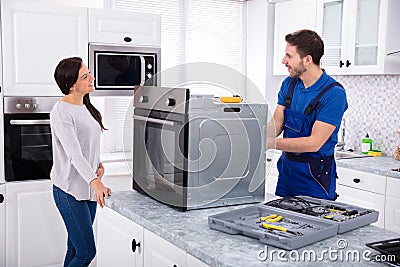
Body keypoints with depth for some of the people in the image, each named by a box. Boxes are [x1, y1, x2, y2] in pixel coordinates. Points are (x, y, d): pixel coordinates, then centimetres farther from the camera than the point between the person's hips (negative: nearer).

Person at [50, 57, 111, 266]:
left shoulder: (86, 107, 11)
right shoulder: (61, 112, -17)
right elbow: (74, 153, -28)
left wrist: (99, 164, 3)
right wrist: (95, 182, -41)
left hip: (88, 188, 8)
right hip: (70, 191, -8)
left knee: (75, 249, 15)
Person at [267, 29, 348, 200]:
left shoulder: (334, 93, -19)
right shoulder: (289, 84, 4)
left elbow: (314, 143, -23)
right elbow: (276, 123, 0)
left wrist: (271, 143, -28)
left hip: (315, 175, -6)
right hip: (286, 169, 6)